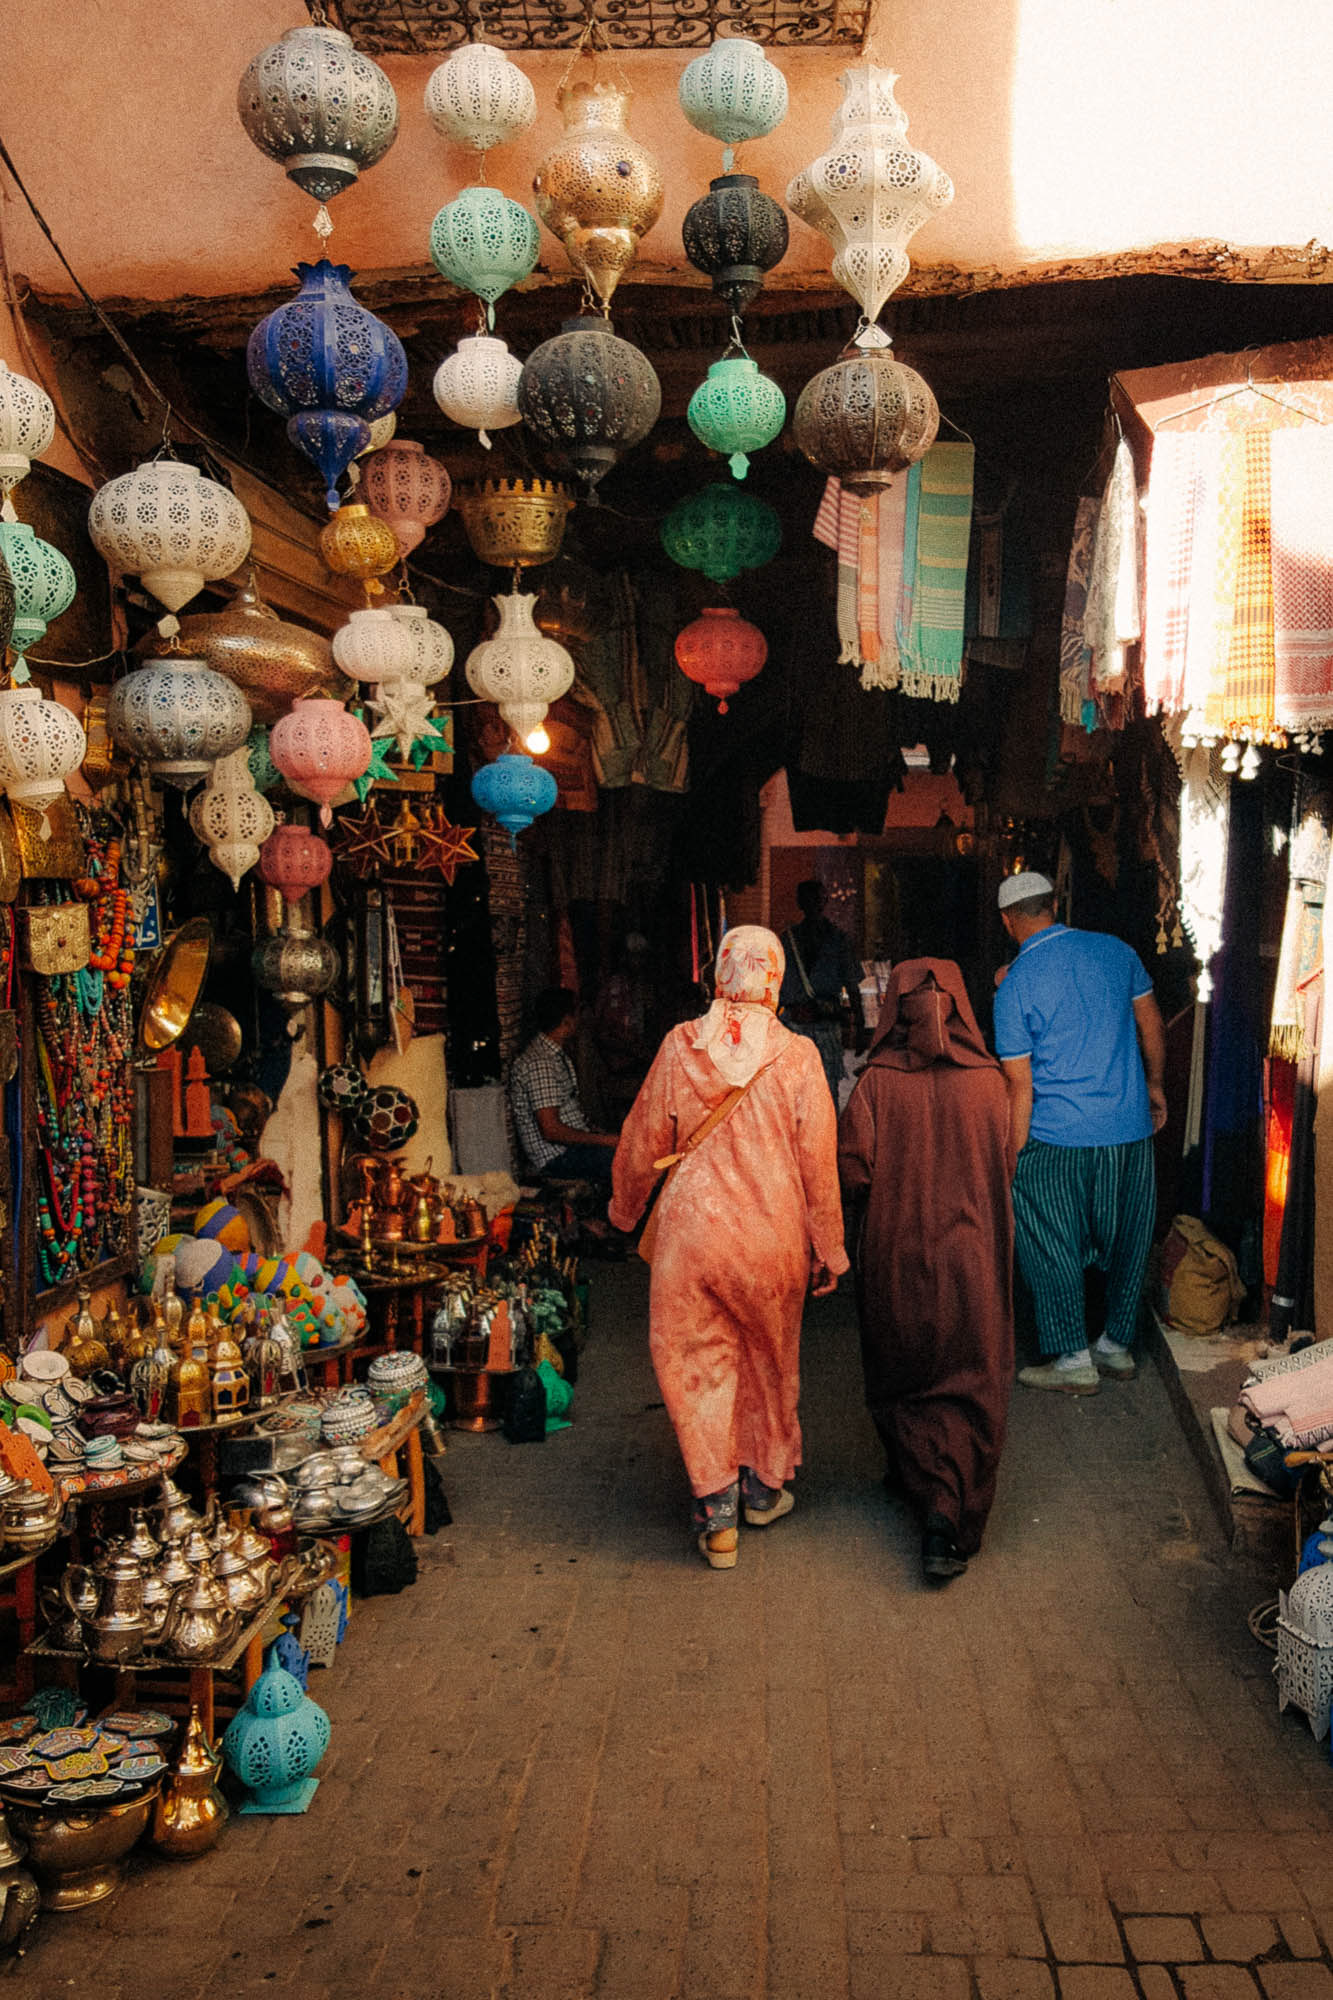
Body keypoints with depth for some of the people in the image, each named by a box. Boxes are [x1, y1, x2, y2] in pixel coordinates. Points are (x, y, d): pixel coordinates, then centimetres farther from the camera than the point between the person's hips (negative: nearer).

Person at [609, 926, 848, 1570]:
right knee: (769, 1360, 19)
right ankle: (765, 1487, 36)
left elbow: (641, 1144, 4)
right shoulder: (797, 1057, -9)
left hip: (689, 1232, 0)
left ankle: (717, 1515, 9)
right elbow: (819, 1165, -5)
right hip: (772, 1238, 0)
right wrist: (828, 1250, 6)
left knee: (698, 1364, 11)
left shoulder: (680, 1047, -6)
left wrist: (625, 1209, 21)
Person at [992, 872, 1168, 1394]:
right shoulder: (1116, 950, 2)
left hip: (1057, 1139, -5)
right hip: (1131, 1127, 5)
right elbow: (1152, 1027, 12)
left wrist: (1014, 1160, -2)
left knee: (1051, 1248, 7)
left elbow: (1020, 1086, -9)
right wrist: (1154, 1086, 27)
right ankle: (1118, 1347, 27)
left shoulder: (1014, 987, -10)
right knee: (1126, 1240, 15)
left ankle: (1073, 1360, 12)